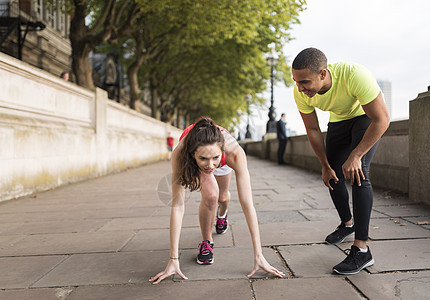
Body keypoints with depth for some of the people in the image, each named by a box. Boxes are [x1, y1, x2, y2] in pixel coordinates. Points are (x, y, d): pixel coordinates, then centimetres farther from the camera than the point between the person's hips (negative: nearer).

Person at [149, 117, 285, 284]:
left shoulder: (234, 153, -46)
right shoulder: (180, 154, -45)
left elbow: (247, 204, -45)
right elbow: (177, 206, -42)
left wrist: (258, 256, -44)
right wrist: (173, 259, -42)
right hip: (192, 162, -1)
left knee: (222, 197, 19)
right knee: (210, 195, -26)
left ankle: (222, 214, 59)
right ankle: (206, 241, 2)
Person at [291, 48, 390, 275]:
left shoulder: (354, 75, -41)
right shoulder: (301, 92, -25)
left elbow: (382, 120, -32)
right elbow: (313, 131, -9)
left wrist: (355, 156, -34)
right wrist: (325, 166, -4)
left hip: (368, 117, -5)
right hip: (339, 120, 5)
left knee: (357, 173, -23)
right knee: (333, 177, 6)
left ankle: (361, 250, -20)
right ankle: (347, 224, 35)